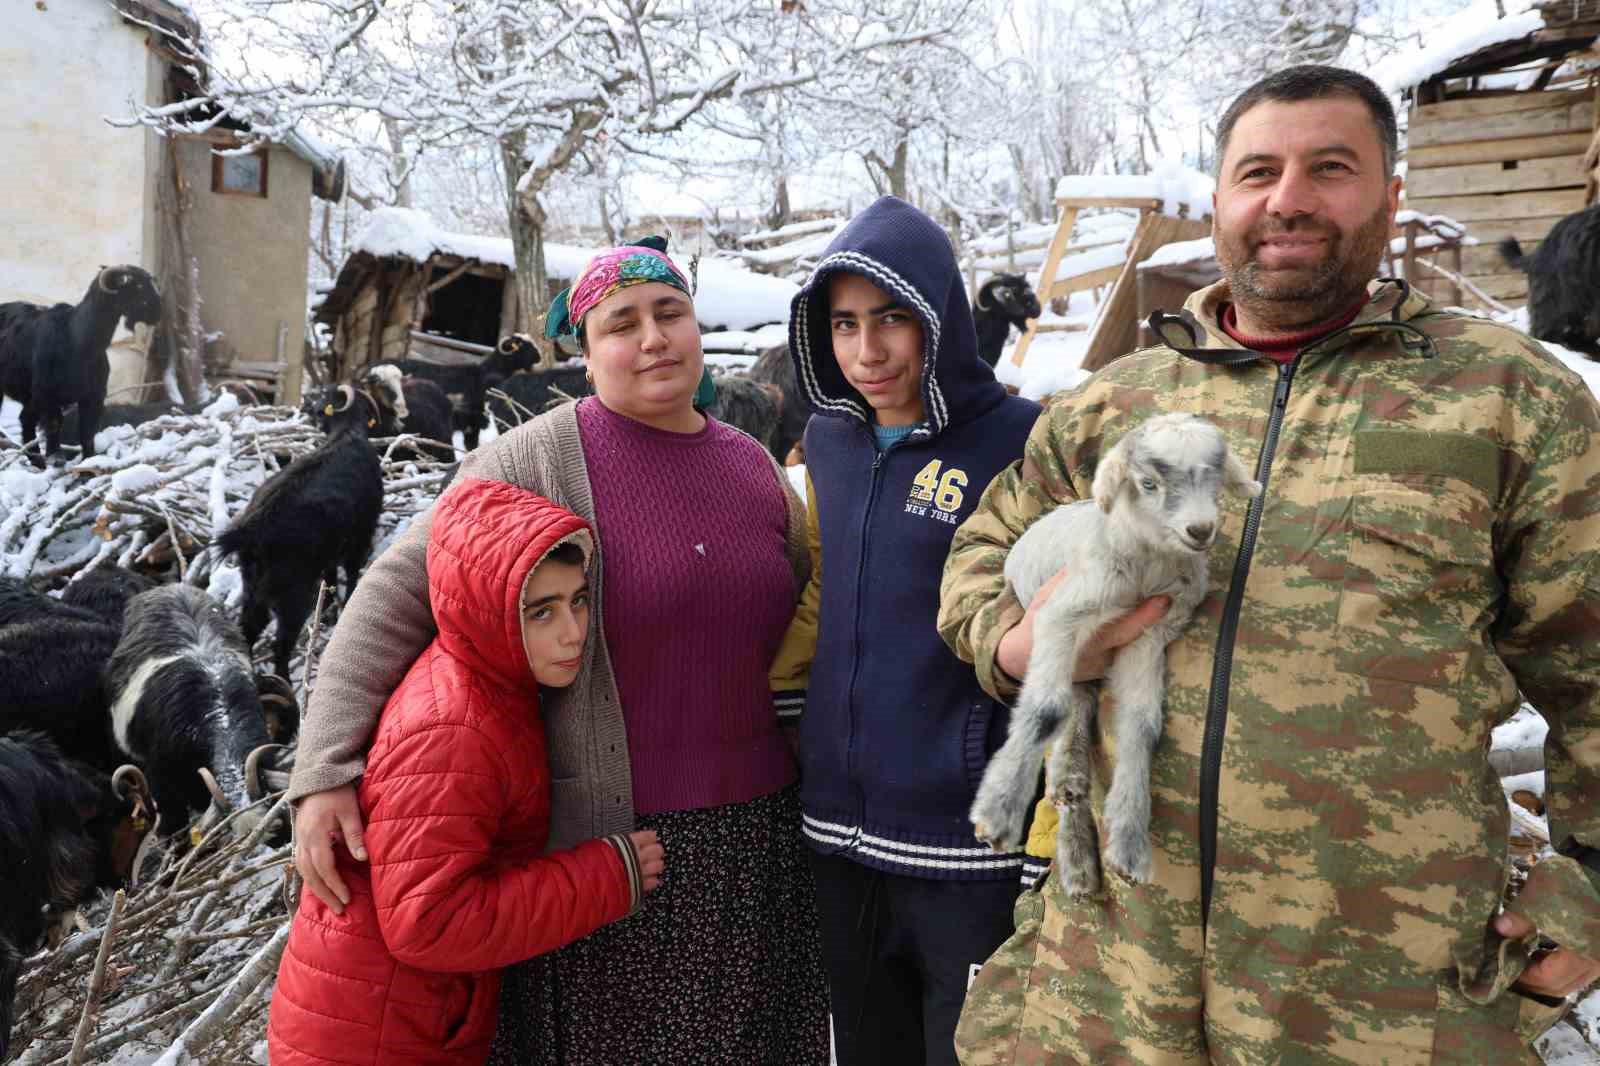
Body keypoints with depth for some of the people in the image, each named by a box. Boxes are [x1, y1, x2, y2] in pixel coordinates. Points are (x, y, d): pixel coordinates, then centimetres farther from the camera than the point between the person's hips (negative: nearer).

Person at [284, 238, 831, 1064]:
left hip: (754, 838, 5)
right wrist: (327, 771, -20)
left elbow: (807, 626, 18)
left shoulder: (753, 466, 6)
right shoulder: (535, 461, -10)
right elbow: (395, 595, -12)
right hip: (599, 841, -4)